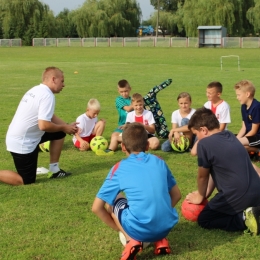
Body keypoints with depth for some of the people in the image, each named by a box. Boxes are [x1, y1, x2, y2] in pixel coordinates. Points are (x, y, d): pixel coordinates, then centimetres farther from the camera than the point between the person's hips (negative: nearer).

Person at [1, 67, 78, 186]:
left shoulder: (37, 90, 9)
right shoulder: (47, 95, -21)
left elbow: (49, 117, 16)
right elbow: (44, 125, -27)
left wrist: (67, 126, 2)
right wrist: (64, 128, -10)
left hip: (20, 137, 10)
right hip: (22, 143, -10)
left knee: (59, 134, 17)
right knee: (27, 180, 1)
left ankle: (54, 170, 21)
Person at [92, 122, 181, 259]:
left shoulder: (119, 169, 4)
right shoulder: (159, 161, 13)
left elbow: (96, 207, 6)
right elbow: (176, 195, 21)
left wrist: (119, 228, 19)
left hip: (140, 230, -4)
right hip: (167, 226, 4)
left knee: (111, 199, 20)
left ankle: (132, 240, 4)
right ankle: (161, 240, 14)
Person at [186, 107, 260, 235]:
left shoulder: (204, 144, -11)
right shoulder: (230, 137, 13)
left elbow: (202, 176, 2)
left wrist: (200, 197, 19)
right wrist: (206, 194, 23)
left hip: (237, 197, -8)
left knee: (203, 220, 13)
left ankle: (243, 218, -6)